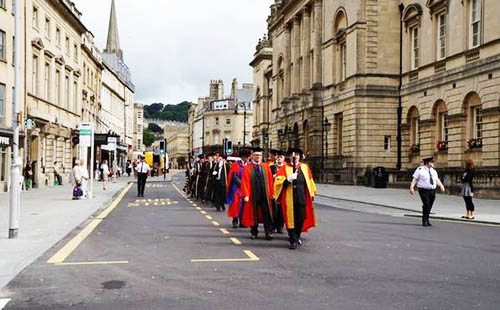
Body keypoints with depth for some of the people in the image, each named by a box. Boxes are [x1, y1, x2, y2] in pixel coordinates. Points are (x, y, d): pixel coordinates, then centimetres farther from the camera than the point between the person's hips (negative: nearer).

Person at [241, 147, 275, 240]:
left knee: (267, 214, -3)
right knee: (253, 214, 7)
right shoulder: (247, 168, 2)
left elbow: (270, 181, 8)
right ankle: (254, 232, 18)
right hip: (253, 195, -1)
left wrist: (271, 193, 2)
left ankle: (268, 232, -2)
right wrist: (245, 195, -11)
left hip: (265, 194, 1)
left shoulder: (266, 167, 10)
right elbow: (244, 182, -3)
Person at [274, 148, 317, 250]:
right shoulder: (284, 168, 3)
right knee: (291, 219, -2)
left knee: (301, 218, 5)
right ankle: (293, 241, 7)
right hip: (289, 198, -3)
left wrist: (312, 194, 10)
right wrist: (289, 179, -24)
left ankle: (297, 236, 30)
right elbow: (278, 181, -8)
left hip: (302, 197, 3)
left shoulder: (305, 167, 13)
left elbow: (310, 181, 15)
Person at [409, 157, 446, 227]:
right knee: (426, 205, -17)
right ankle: (424, 221, -5)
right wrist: (412, 187, -20)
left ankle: (427, 221, 21)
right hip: (423, 191, -6)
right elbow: (415, 179, -8)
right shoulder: (420, 170, -4)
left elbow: (437, 179, 16)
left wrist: (441, 185, -2)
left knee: (429, 207, 8)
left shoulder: (433, 171, 13)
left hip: (432, 191, 6)